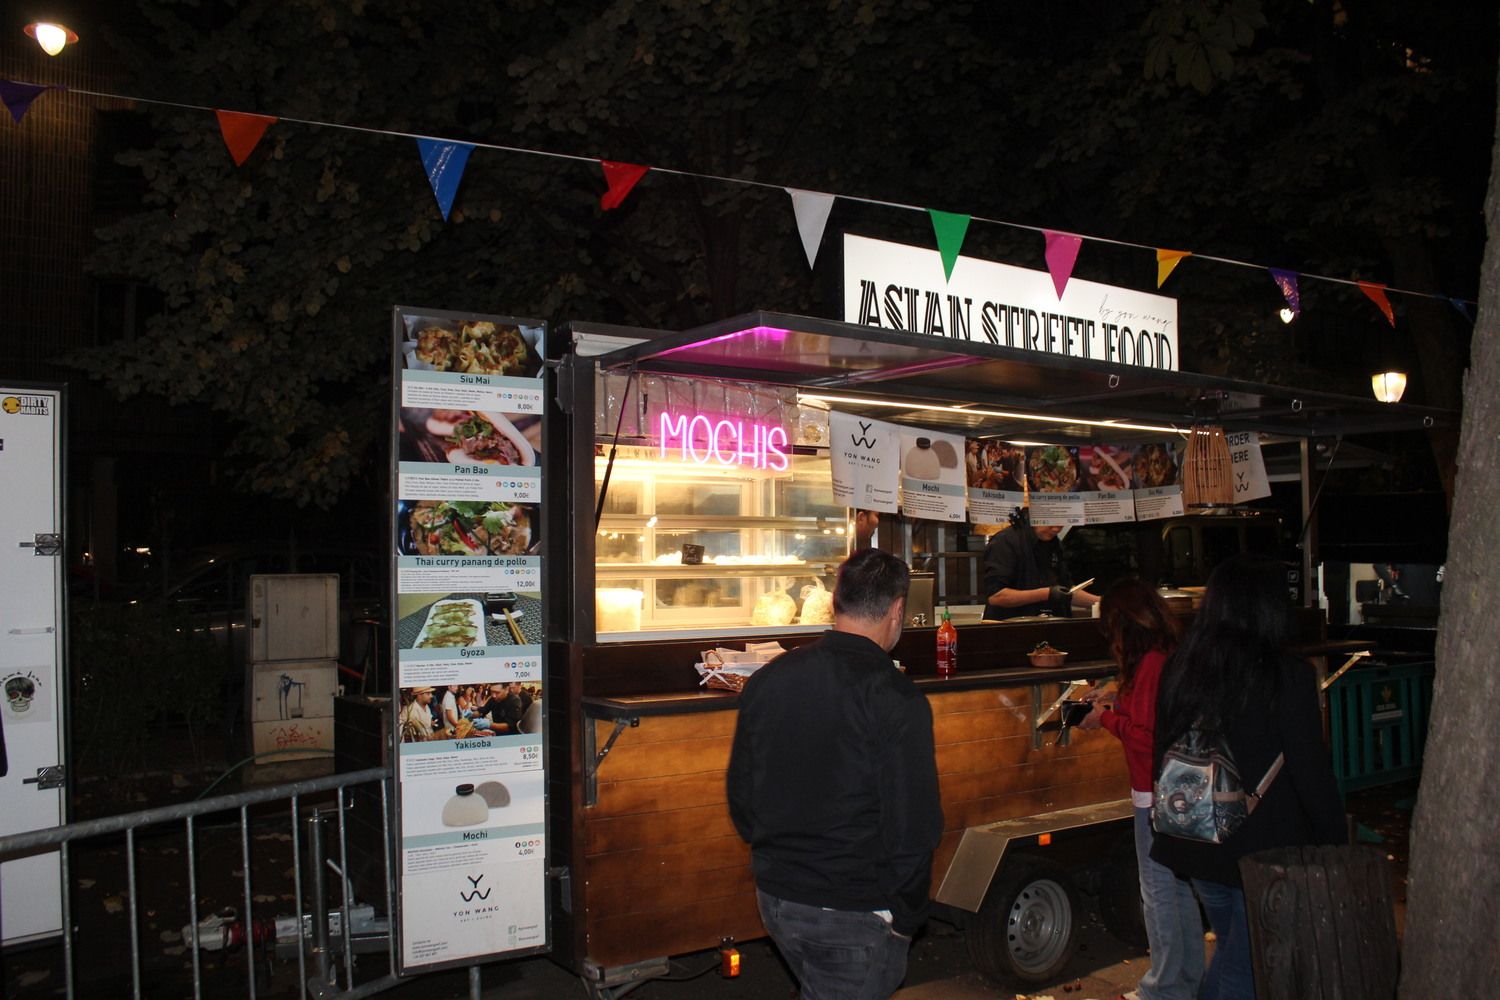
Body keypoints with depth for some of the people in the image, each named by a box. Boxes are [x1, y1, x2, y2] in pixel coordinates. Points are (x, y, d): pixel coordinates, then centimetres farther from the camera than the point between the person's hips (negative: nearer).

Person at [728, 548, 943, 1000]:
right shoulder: (896, 699, -19)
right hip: (857, 912, -6)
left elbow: (740, 794, 8)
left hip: (775, 898, 6)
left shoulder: (766, 680, 0)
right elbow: (911, 828, -18)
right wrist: (907, 918, -5)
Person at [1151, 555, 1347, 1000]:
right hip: (1266, 848, -5)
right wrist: (1337, 845, -1)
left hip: (1198, 847, 5)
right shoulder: (1287, 677, -17)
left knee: (1232, 950, 25)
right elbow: (1312, 774, -13)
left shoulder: (1178, 668, -1)